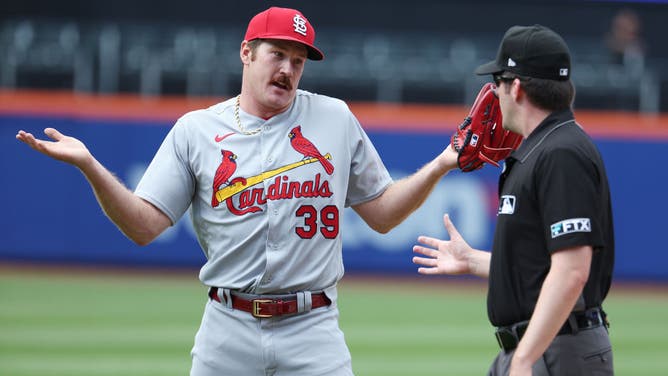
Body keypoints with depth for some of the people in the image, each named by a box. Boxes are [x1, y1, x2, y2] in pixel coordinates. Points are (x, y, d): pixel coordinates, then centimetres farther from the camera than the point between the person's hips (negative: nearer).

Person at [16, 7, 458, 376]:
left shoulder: (335, 119, 9)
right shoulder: (195, 130, 6)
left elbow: (382, 214, 13)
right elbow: (144, 226, 1)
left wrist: (439, 167, 0)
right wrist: (90, 167, -13)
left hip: (313, 330, 0)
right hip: (228, 332, 0)